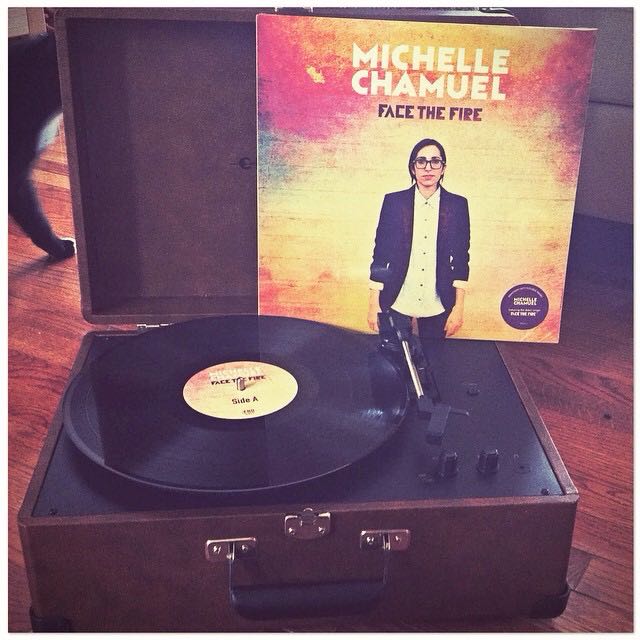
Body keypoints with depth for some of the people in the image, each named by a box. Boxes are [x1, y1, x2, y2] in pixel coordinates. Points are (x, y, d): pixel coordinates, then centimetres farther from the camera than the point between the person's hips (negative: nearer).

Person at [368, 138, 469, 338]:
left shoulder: (457, 205, 2)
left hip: (437, 307, 1)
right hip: (396, 305, 0)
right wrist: (374, 305, -2)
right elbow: (380, 253, 1)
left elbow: (461, 258, 3)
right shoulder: (393, 202, 0)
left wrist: (459, 307, -1)